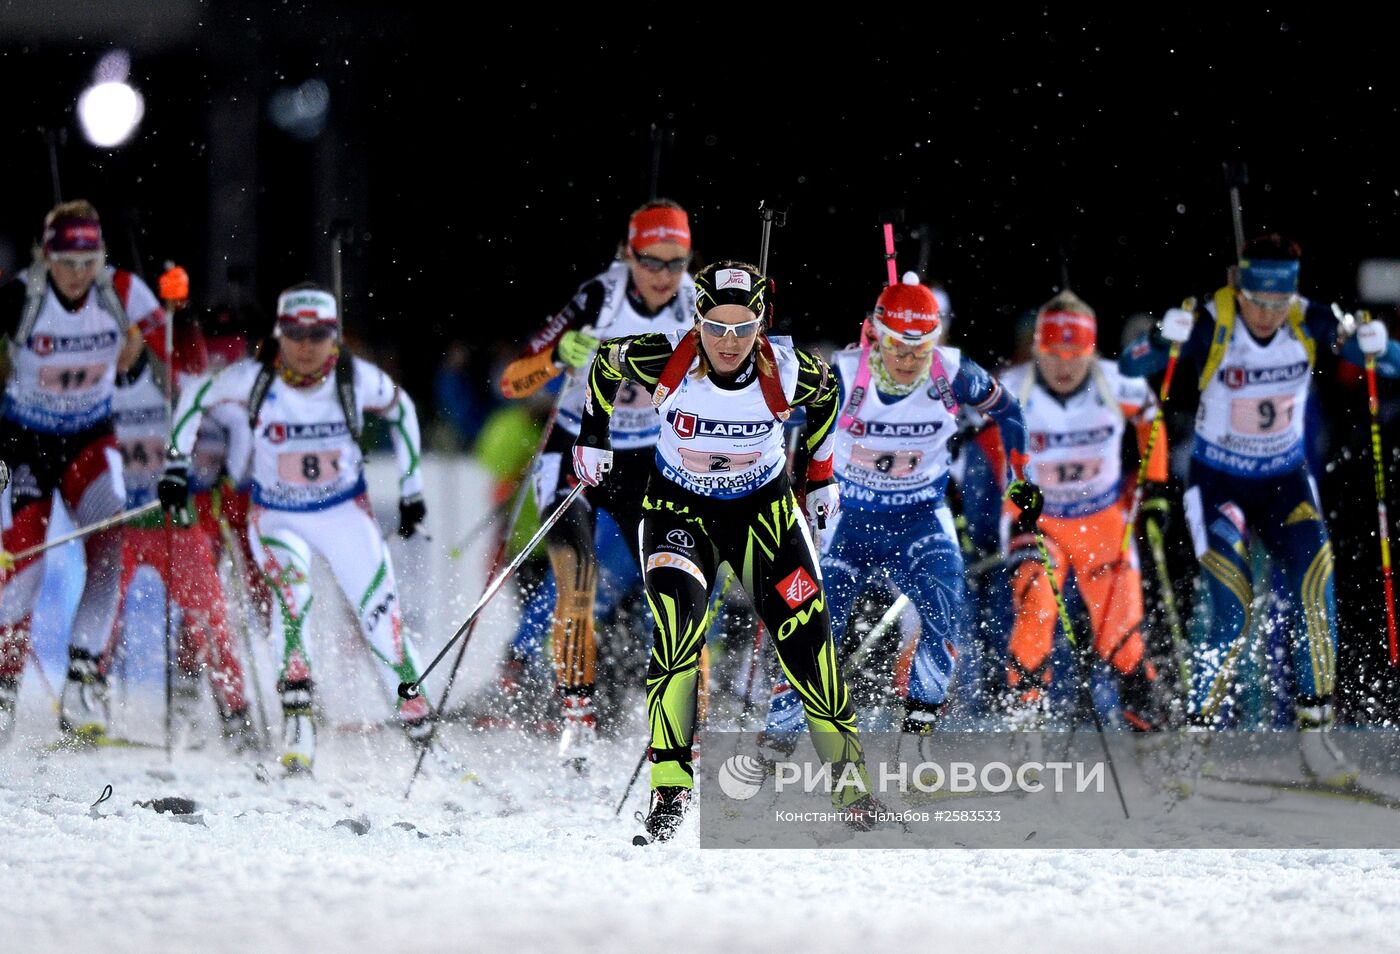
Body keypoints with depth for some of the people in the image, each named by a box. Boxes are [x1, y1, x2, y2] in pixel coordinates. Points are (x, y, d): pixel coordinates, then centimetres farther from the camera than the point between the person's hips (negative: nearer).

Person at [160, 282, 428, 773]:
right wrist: (176, 465, -3)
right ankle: (296, 700, -31)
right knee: (291, 586, -31)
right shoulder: (254, 378, -19)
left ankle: (418, 722, 9)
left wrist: (411, 488, 8)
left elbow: (401, 411, 4)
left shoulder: (357, 379, -17)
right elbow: (195, 400, 0)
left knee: (382, 616, -5)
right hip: (277, 517, -1)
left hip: (345, 512, 1)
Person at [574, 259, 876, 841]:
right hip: (679, 508, -1)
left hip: (763, 506, 1)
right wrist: (593, 437, 6)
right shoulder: (662, 362, -25)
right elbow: (606, 362, -2)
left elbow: (826, 392, 2)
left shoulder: (788, 375, -23)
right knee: (676, 631, -23)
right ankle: (670, 784, -18)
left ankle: (847, 769, 8)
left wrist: (820, 475, 10)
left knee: (804, 635, -8)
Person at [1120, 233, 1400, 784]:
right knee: (1234, 617, -12)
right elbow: (1129, 366, -26)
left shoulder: (1310, 324, -13)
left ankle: (1314, 734, -7)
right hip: (1219, 485, -3)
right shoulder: (1211, 325, -21)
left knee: (1314, 593, -15)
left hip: (1286, 481, 3)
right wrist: (1165, 340, -46)